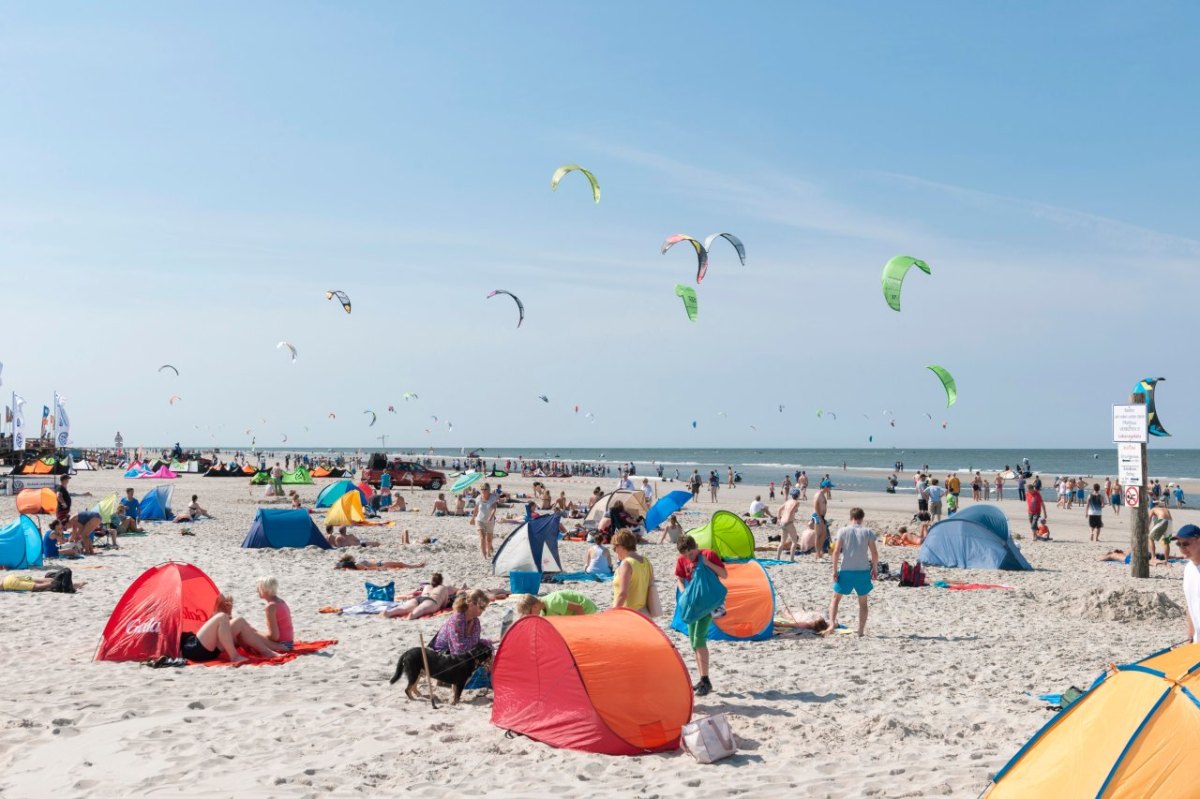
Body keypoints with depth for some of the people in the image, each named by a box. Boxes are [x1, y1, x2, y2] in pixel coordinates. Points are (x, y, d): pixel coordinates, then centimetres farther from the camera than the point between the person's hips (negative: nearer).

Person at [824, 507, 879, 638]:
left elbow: (836, 551, -7)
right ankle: (861, 631, 12)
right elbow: (874, 553, -2)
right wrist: (875, 569, 10)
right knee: (863, 602, 15)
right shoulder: (868, 532, 0)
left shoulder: (843, 531, -2)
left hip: (846, 571, -1)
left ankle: (832, 623, -3)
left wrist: (835, 571, -2)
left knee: (836, 598, 15)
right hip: (863, 571, 1)